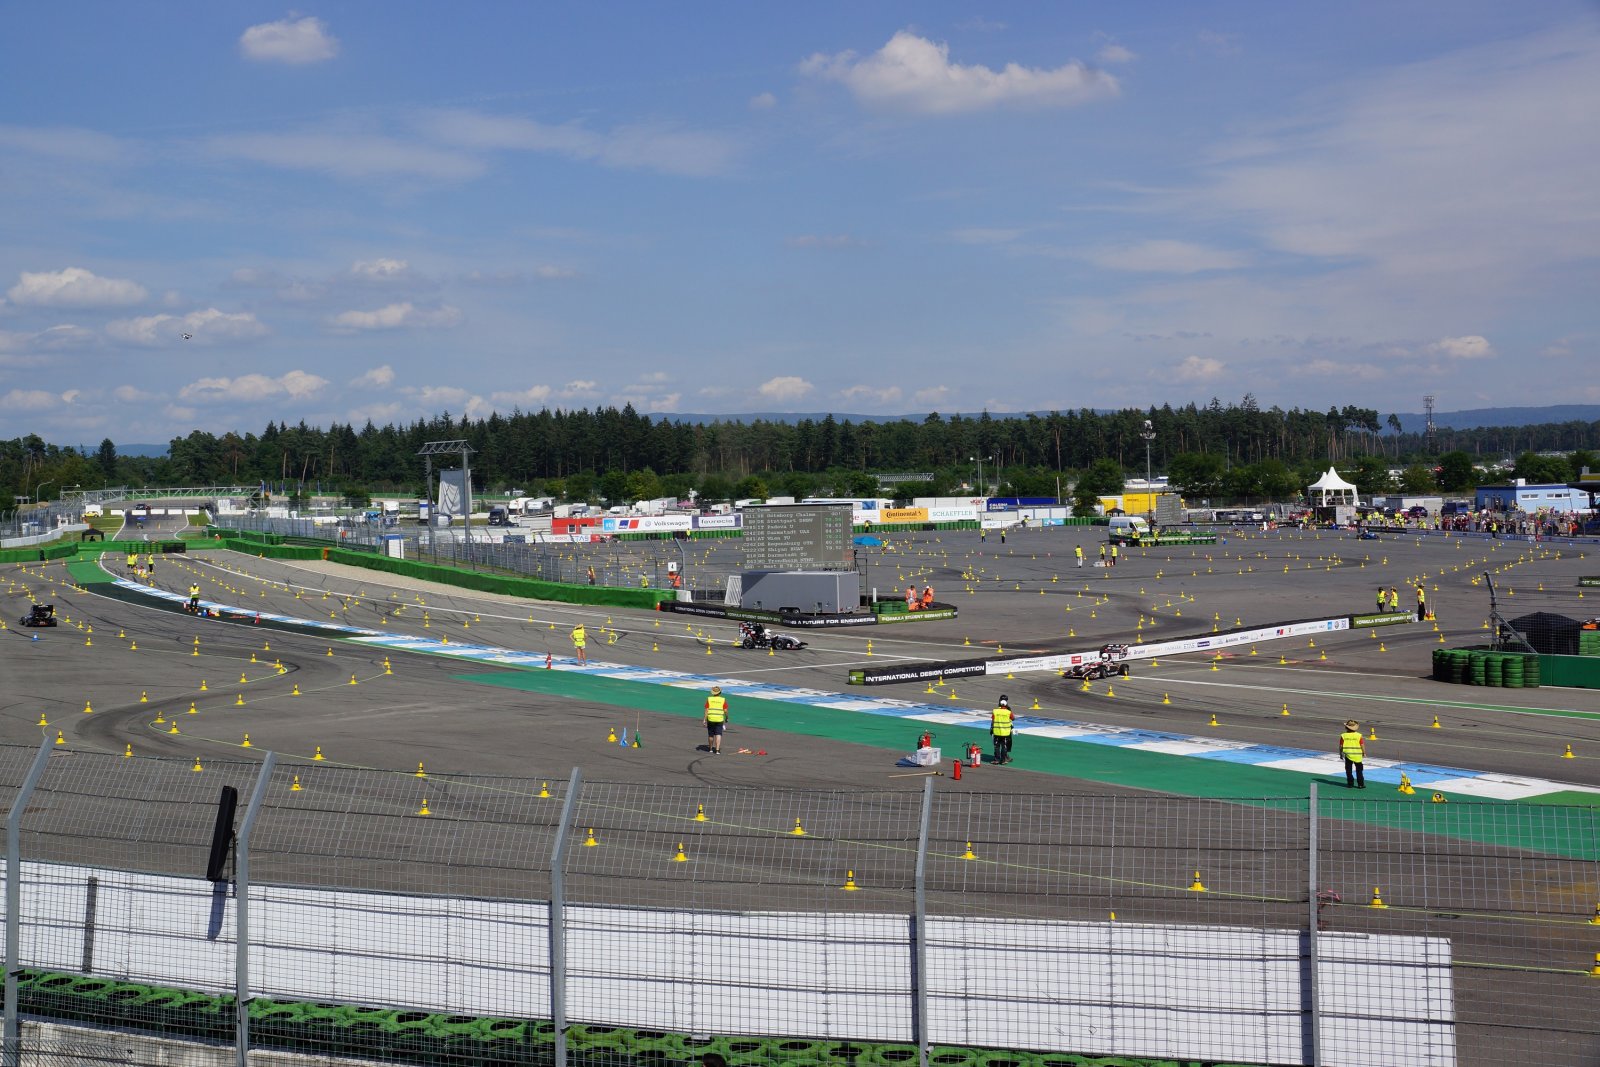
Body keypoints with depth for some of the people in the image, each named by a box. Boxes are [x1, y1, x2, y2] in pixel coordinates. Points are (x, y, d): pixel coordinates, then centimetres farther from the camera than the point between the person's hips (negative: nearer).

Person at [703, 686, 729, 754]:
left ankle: (711, 748, 29)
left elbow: (706, 710, -5)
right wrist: (726, 718, 14)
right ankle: (717, 750, -15)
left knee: (710, 734, 15)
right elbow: (725, 711, -2)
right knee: (718, 735, -3)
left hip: (710, 719, 1)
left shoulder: (709, 699, 0)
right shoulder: (723, 700, -1)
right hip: (719, 720, -1)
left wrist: (705, 720, -3)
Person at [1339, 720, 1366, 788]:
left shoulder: (1343, 736, -6)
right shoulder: (1359, 736, -7)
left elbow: (1341, 746, -3)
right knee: (1359, 771, 9)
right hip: (1357, 755, 0)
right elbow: (1362, 745, -6)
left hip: (1348, 755, 0)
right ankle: (1360, 784, 9)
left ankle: (1350, 784, 10)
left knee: (1349, 771, 10)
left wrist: (1341, 753, 10)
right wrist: (1364, 753, 7)